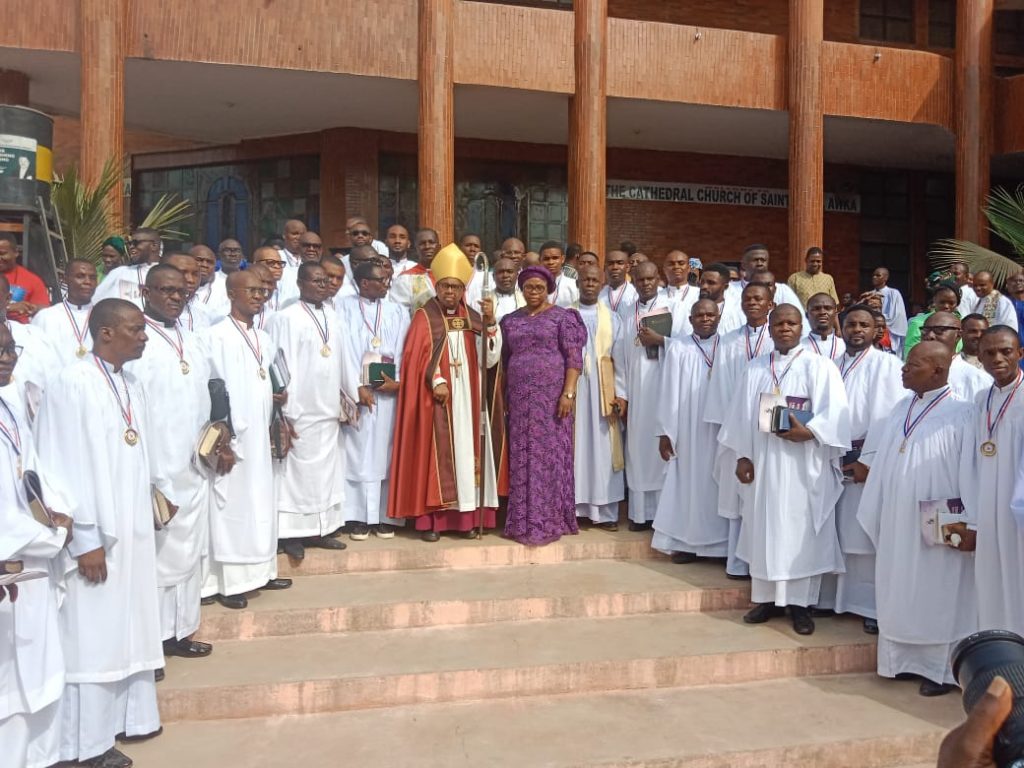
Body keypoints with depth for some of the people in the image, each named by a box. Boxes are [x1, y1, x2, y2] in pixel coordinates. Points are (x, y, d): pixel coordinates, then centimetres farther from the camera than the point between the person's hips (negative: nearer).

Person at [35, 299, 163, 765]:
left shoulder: (132, 386, 9)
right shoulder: (71, 385, -13)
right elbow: (63, 468, -16)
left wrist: (153, 504, 13)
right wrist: (86, 540, -17)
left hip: (132, 530, 8)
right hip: (95, 537, -7)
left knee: (128, 629, 16)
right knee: (90, 637, 3)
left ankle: (121, 718, 31)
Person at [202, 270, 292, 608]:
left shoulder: (264, 339, 15)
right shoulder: (217, 337, -9)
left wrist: (277, 398, 0)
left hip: (259, 435, 8)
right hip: (232, 435, -7)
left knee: (260, 503, 12)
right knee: (231, 505, -3)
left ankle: (258, 571, 23)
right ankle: (227, 581, 5)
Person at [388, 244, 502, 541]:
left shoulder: (472, 318, 10)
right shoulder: (424, 317, 1)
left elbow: (489, 358, 1)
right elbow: (417, 358, -8)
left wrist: (490, 322, -10)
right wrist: (436, 381, -20)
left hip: (467, 398, 4)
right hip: (436, 398, -4)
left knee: (466, 451, 4)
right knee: (436, 454, -4)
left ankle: (466, 516, 10)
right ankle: (430, 519, 0)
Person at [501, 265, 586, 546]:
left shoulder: (563, 317, 0)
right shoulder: (510, 320, 13)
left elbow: (574, 358, -6)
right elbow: (504, 360, 15)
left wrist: (569, 393, -16)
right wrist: (503, 396, 8)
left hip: (552, 395, -4)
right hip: (520, 398, 4)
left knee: (550, 455, -2)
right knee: (522, 458, 5)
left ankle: (549, 521, 6)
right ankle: (523, 522, 13)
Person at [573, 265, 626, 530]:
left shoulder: (612, 319, 9)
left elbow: (620, 359, 5)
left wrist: (621, 394, -4)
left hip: (602, 391, 1)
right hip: (571, 388, -1)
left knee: (603, 449, 2)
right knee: (575, 448, 1)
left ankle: (605, 512, 7)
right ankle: (573, 508, 8)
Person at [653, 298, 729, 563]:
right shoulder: (677, 348, 2)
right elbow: (670, 392, 0)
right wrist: (665, 432, -3)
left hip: (721, 429, 0)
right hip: (688, 429, 0)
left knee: (718, 483, 5)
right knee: (689, 481, 5)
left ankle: (721, 543, 15)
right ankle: (687, 543, 13)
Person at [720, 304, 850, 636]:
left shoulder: (820, 366, -1)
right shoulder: (755, 368, 11)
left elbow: (835, 413, -10)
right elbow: (743, 414, 9)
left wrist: (808, 432, -25)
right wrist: (742, 456, 1)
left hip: (804, 465, -3)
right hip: (764, 462, 4)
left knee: (802, 531, 1)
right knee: (765, 530, 8)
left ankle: (801, 603, 10)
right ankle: (767, 598, 19)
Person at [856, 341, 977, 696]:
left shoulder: (961, 414, -14)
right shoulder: (902, 408, 8)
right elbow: (877, 456, 17)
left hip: (938, 528, -7)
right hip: (898, 522, 7)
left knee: (938, 595, 6)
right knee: (900, 591, 14)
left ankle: (941, 668, 20)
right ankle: (904, 657, 27)